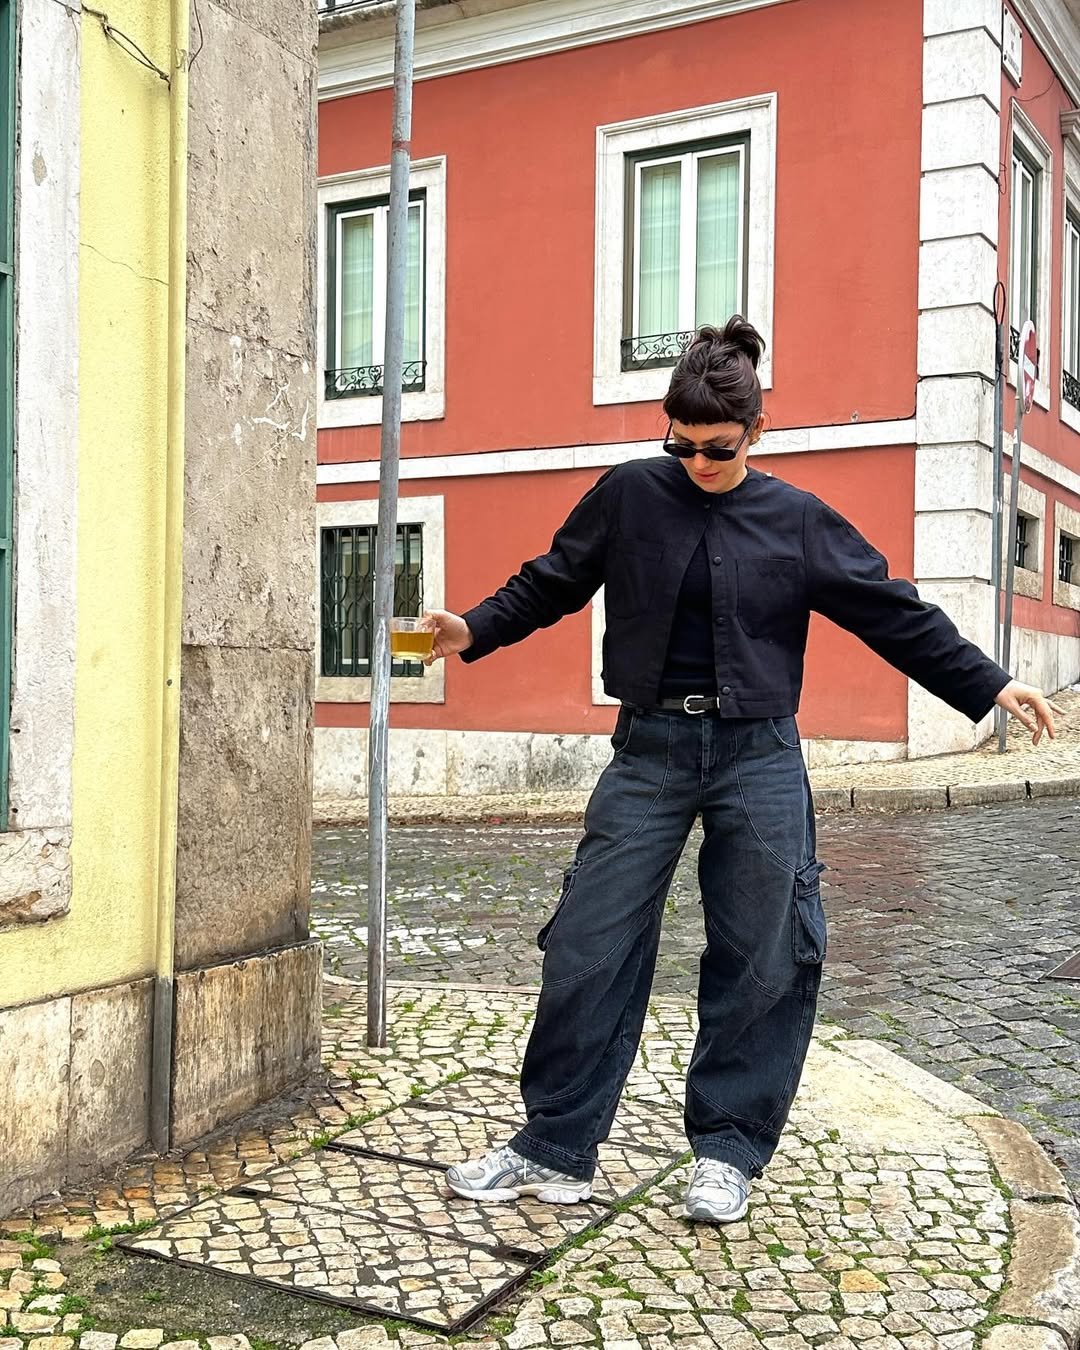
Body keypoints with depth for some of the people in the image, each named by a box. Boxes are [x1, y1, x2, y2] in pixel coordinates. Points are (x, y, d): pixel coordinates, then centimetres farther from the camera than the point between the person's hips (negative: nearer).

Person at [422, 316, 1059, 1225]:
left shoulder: (799, 521, 2)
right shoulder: (630, 496, 1)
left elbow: (892, 612, 5)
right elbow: (552, 583, 9)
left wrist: (988, 684, 3)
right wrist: (475, 632, -2)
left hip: (759, 757, 0)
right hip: (650, 750, 0)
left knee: (762, 960, 3)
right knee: (590, 946, -2)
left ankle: (728, 1149, 20)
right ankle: (556, 1149, 11)